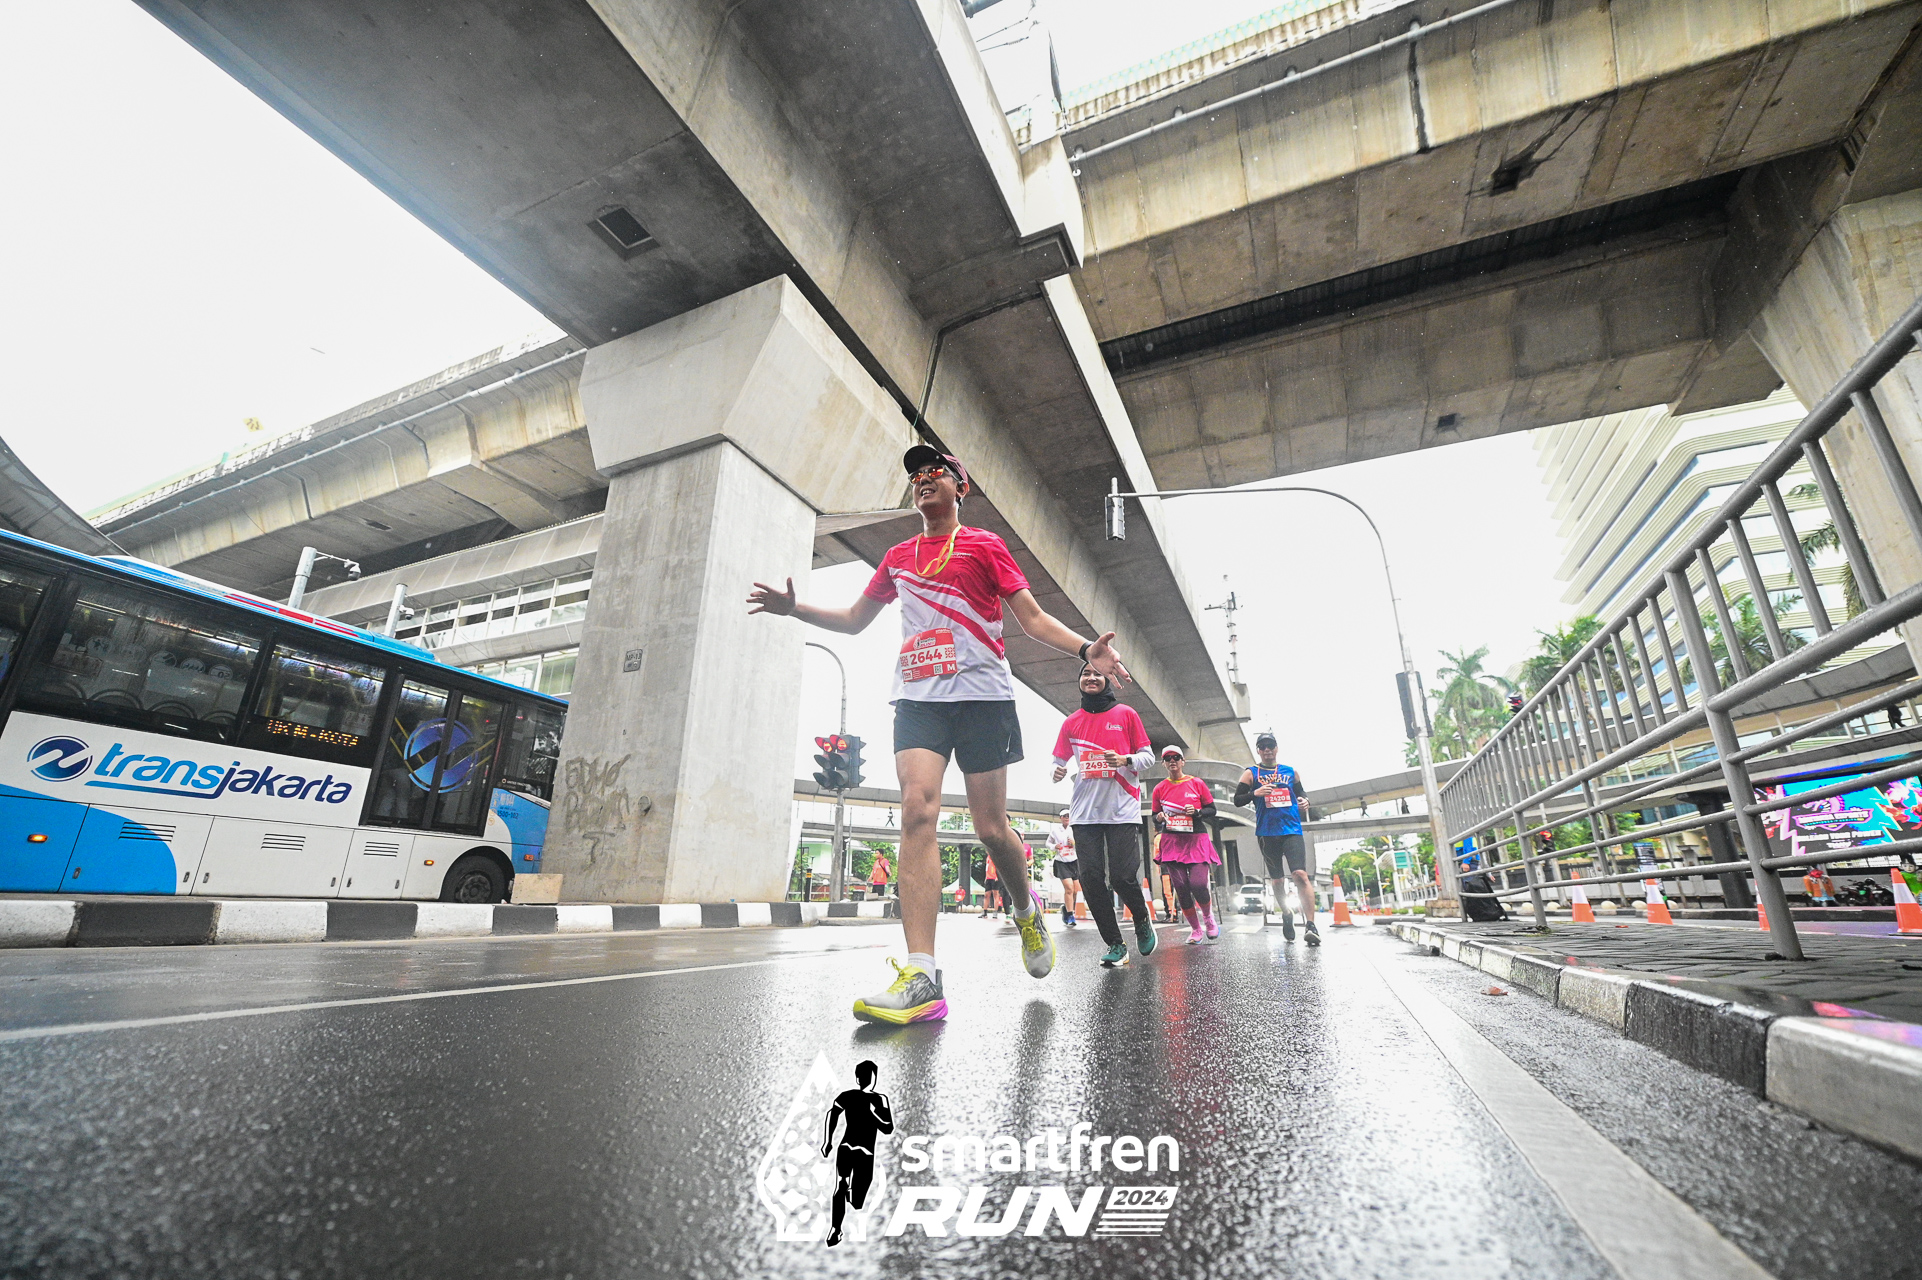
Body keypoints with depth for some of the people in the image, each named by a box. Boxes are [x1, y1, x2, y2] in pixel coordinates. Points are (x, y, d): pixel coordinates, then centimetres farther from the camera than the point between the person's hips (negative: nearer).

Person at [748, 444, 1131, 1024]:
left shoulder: (985, 545, 8)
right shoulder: (898, 556, 19)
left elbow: (1032, 617, 5)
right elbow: (854, 619, 26)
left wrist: (1086, 650, -11)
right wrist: (795, 609, 12)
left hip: (982, 696, -2)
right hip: (918, 698, 3)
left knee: (991, 827, 0)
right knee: (918, 810, -17)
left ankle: (1028, 911, 33)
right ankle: (921, 977, -18)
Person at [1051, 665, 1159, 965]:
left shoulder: (1126, 714, 6)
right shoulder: (1072, 722, 13)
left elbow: (1148, 755, 7)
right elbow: (1060, 760, 21)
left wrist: (1125, 760, -13)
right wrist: (1058, 772, -2)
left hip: (1122, 810, -3)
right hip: (1084, 813, 3)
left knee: (1123, 877, -7)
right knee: (1092, 879, -2)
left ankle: (1143, 921, 24)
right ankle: (1115, 944, 12)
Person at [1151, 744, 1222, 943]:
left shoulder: (1197, 783, 3)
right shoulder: (1160, 788, 8)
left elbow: (1212, 810, 7)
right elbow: (1155, 817, 15)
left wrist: (1197, 812, -11)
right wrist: (1159, 818, -8)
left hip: (1196, 839, -2)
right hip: (1172, 841, 2)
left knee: (1198, 884, -14)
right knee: (1181, 887, -1)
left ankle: (1208, 917, 18)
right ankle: (1195, 929, 18)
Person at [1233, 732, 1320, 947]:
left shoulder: (1291, 772, 14)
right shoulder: (1251, 773, 6)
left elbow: (1301, 794, 25)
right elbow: (1237, 799, 1)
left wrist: (1304, 803, 2)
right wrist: (1255, 793, -17)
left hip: (1292, 831, 0)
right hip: (1267, 834, 0)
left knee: (1301, 875, -16)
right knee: (1277, 880, 9)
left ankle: (1311, 925, -19)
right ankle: (1287, 917, 29)